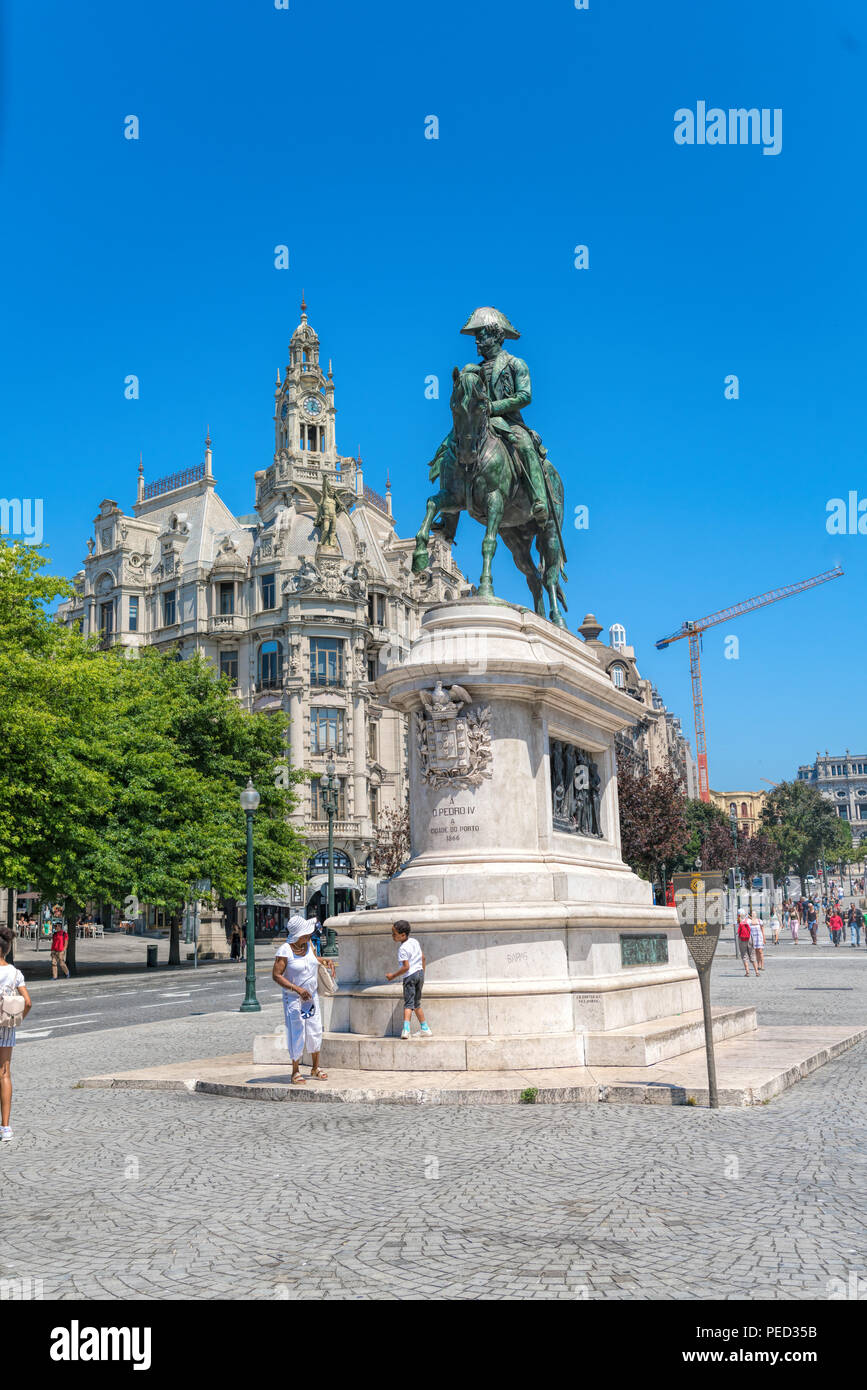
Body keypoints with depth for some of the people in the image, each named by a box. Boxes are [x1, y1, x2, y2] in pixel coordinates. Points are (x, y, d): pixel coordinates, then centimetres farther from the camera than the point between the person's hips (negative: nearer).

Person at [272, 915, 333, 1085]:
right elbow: (276, 975, -21)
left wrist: (326, 961, 2)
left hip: (312, 996, 6)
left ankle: (315, 1069, 24)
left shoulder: (308, 944, 0)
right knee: (297, 1034, -1)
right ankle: (296, 1072, 11)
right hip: (294, 999, -6)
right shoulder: (285, 950, -20)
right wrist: (297, 989, -27)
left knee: (315, 1032, 10)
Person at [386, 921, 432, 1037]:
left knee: (408, 1004, -10)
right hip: (420, 972, 8)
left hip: (410, 976, -8)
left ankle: (406, 1029, -24)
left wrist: (393, 975, -12)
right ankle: (425, 1029, 21)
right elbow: (423, 958, 15)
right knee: (417, 1004, 18)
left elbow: (406, 967, -22)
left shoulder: (403, 949, -16)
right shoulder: (414, 941, 9)